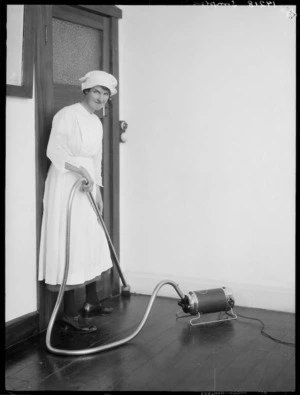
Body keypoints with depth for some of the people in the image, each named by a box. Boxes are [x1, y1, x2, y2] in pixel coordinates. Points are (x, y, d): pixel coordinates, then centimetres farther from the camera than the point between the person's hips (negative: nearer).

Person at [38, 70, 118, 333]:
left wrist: (98, 192, 19)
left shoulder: (97, 123, 15)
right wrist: (82, 170, -26)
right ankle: (70, 313, 0)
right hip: (66, 185, -9)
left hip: (87, 186, 9)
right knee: (69, 246, -7)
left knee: (91, 245, 13)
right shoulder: (68, 115, -11)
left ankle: (91, 303, 27)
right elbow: (55, 151, -18)